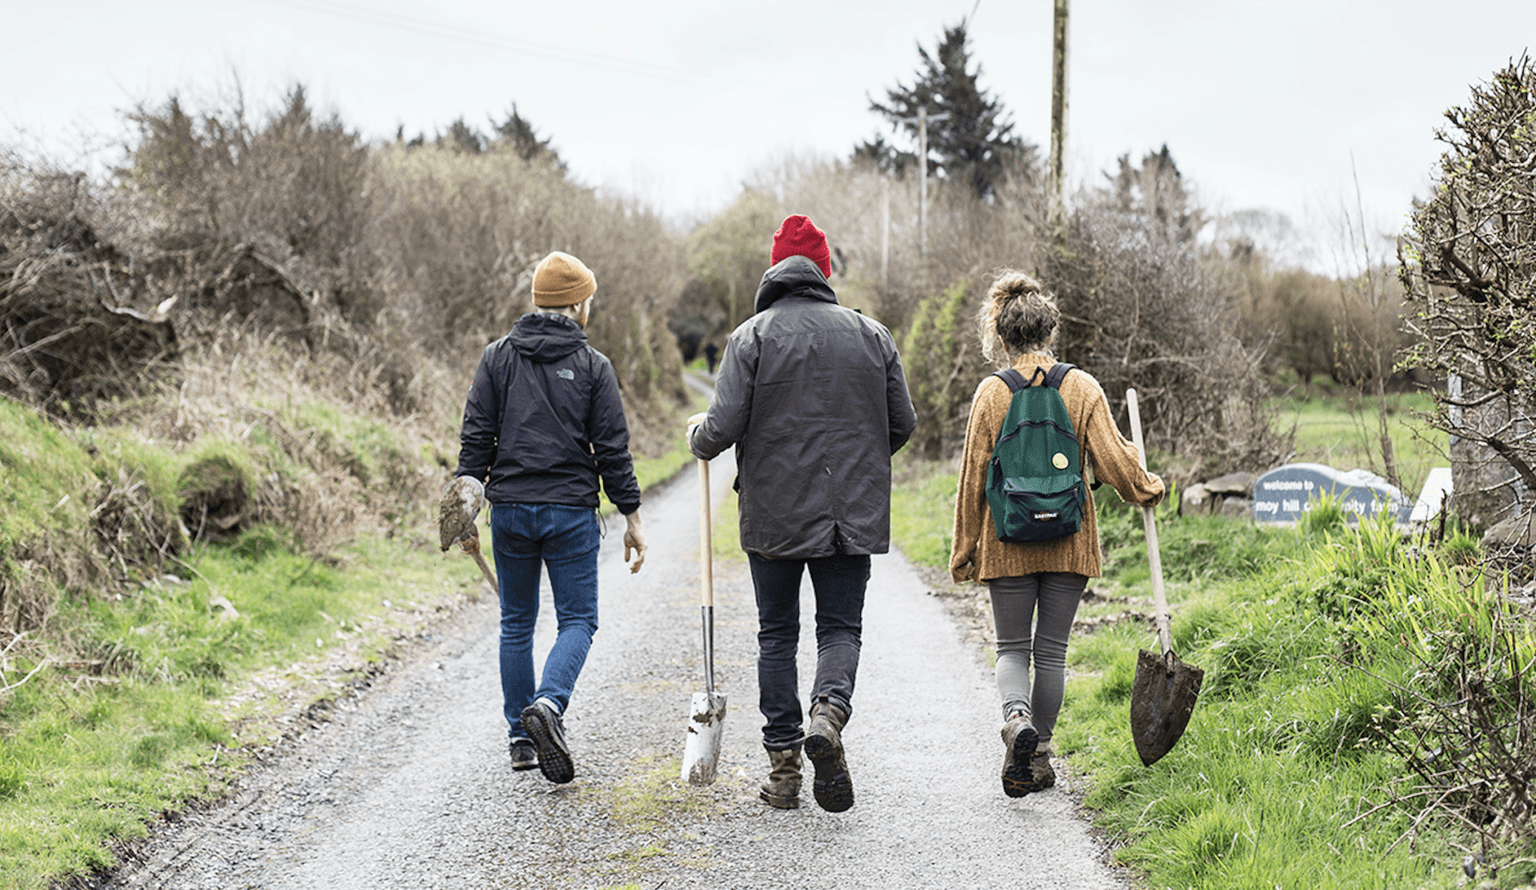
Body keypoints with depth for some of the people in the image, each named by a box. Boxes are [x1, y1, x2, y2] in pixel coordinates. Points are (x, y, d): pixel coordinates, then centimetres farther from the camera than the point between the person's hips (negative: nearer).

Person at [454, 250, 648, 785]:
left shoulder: (497, 358, 5)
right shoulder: (593, 366, -1)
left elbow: (476, 438, 1)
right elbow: (612, 449, -2)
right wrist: (632, 515, 4)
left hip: (510, 509, 3)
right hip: (570, 511, -3)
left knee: (516, 623, 14)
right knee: (577, 620, 5)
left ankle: (522, 738, 16)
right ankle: (548, 704, -21)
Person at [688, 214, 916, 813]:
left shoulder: (752, 337, -5)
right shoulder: (872, 336, 3)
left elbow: (724, 427, -11)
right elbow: (902, 425, 7)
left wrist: (697, 433, 12)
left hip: (773, 514, -1)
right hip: (853, 514, 1)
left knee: (777, 634, 10)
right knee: (841, 626, 10)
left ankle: (782, 766, 9)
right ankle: (829, 712, -19)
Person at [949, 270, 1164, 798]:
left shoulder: (991, 393, -4)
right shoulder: (1082, 388, -3)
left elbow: (973, 480, -1)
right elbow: (1113, 462, -6)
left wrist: (963, 552, 7)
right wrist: (1148, 489, 14)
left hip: (1007, 542, -1)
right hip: (1069, 540, 1)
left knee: (1012, 648, 8)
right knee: (1051, 650, 11)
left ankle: (1017, 717, -20)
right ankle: (1039, 756, 14)